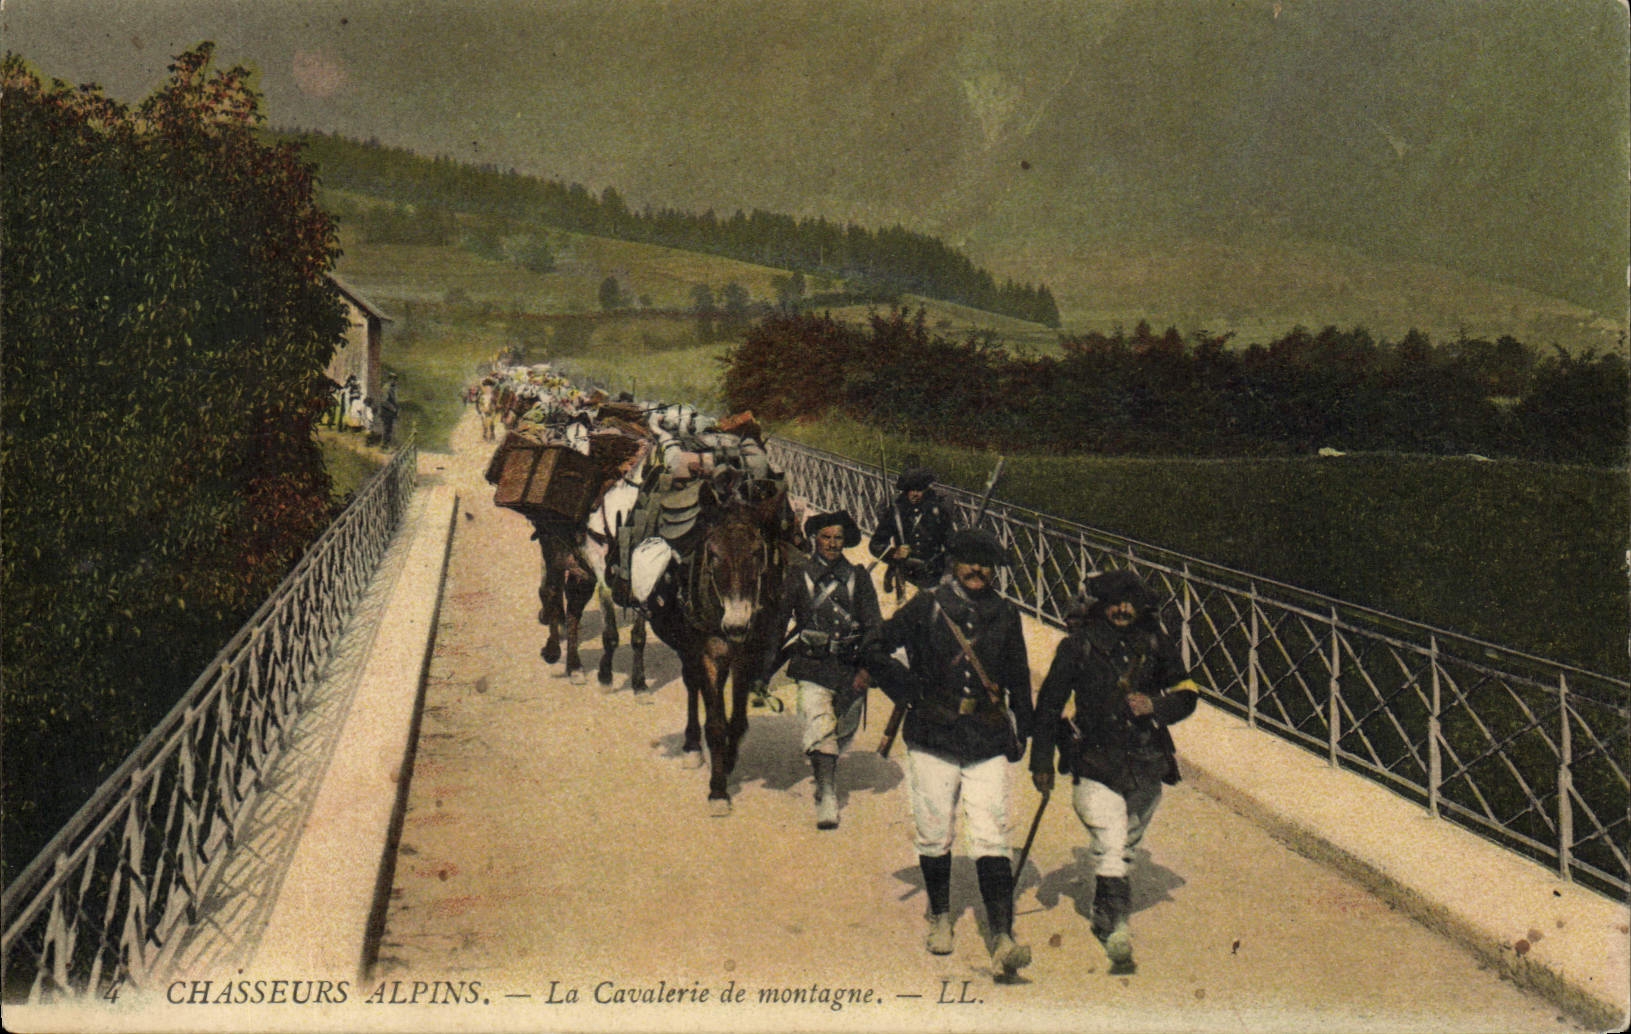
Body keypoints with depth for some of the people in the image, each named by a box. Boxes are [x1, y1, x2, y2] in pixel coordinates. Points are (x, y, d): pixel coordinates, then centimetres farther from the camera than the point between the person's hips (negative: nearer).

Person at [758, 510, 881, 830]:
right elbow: (777, 624, 4)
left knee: (843, 734, 14)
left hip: (850, 668, 2)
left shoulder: (858, 577, 4)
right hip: (812, 667, -2)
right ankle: (827, 798, -15)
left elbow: (873, 626, 2)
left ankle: (827, 777, 39)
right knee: (819, 730, -16)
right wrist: (767, 671, 0)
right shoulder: (798, 578, 2)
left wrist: (865, 667, -10)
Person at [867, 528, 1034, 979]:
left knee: (992, 840, -7)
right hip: (933, 738, -1)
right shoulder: (926, 607, 0)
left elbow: (1019, 680, 17)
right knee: (934, 836, 8)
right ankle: (939, 918, 31)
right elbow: (875, 651, 7)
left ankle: (1002, 941, -12)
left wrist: (1020, 734, 13)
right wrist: (911, 691, 0)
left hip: (989, 743, 1)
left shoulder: (1005, 616, 9)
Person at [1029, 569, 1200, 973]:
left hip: (1147, 764, 4)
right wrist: (1042, 759, 2)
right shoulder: (1078, 646, -6)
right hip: (1096, 764, -4)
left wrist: (1154, 704, -15)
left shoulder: (1155, 644, 0)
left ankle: (1105, 915, 43)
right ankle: (1116, 938, -10)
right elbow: (1049, 703, 2)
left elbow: (1186, 694, 6)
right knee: (1109, 849, -14)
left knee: (1127, 844, 20)